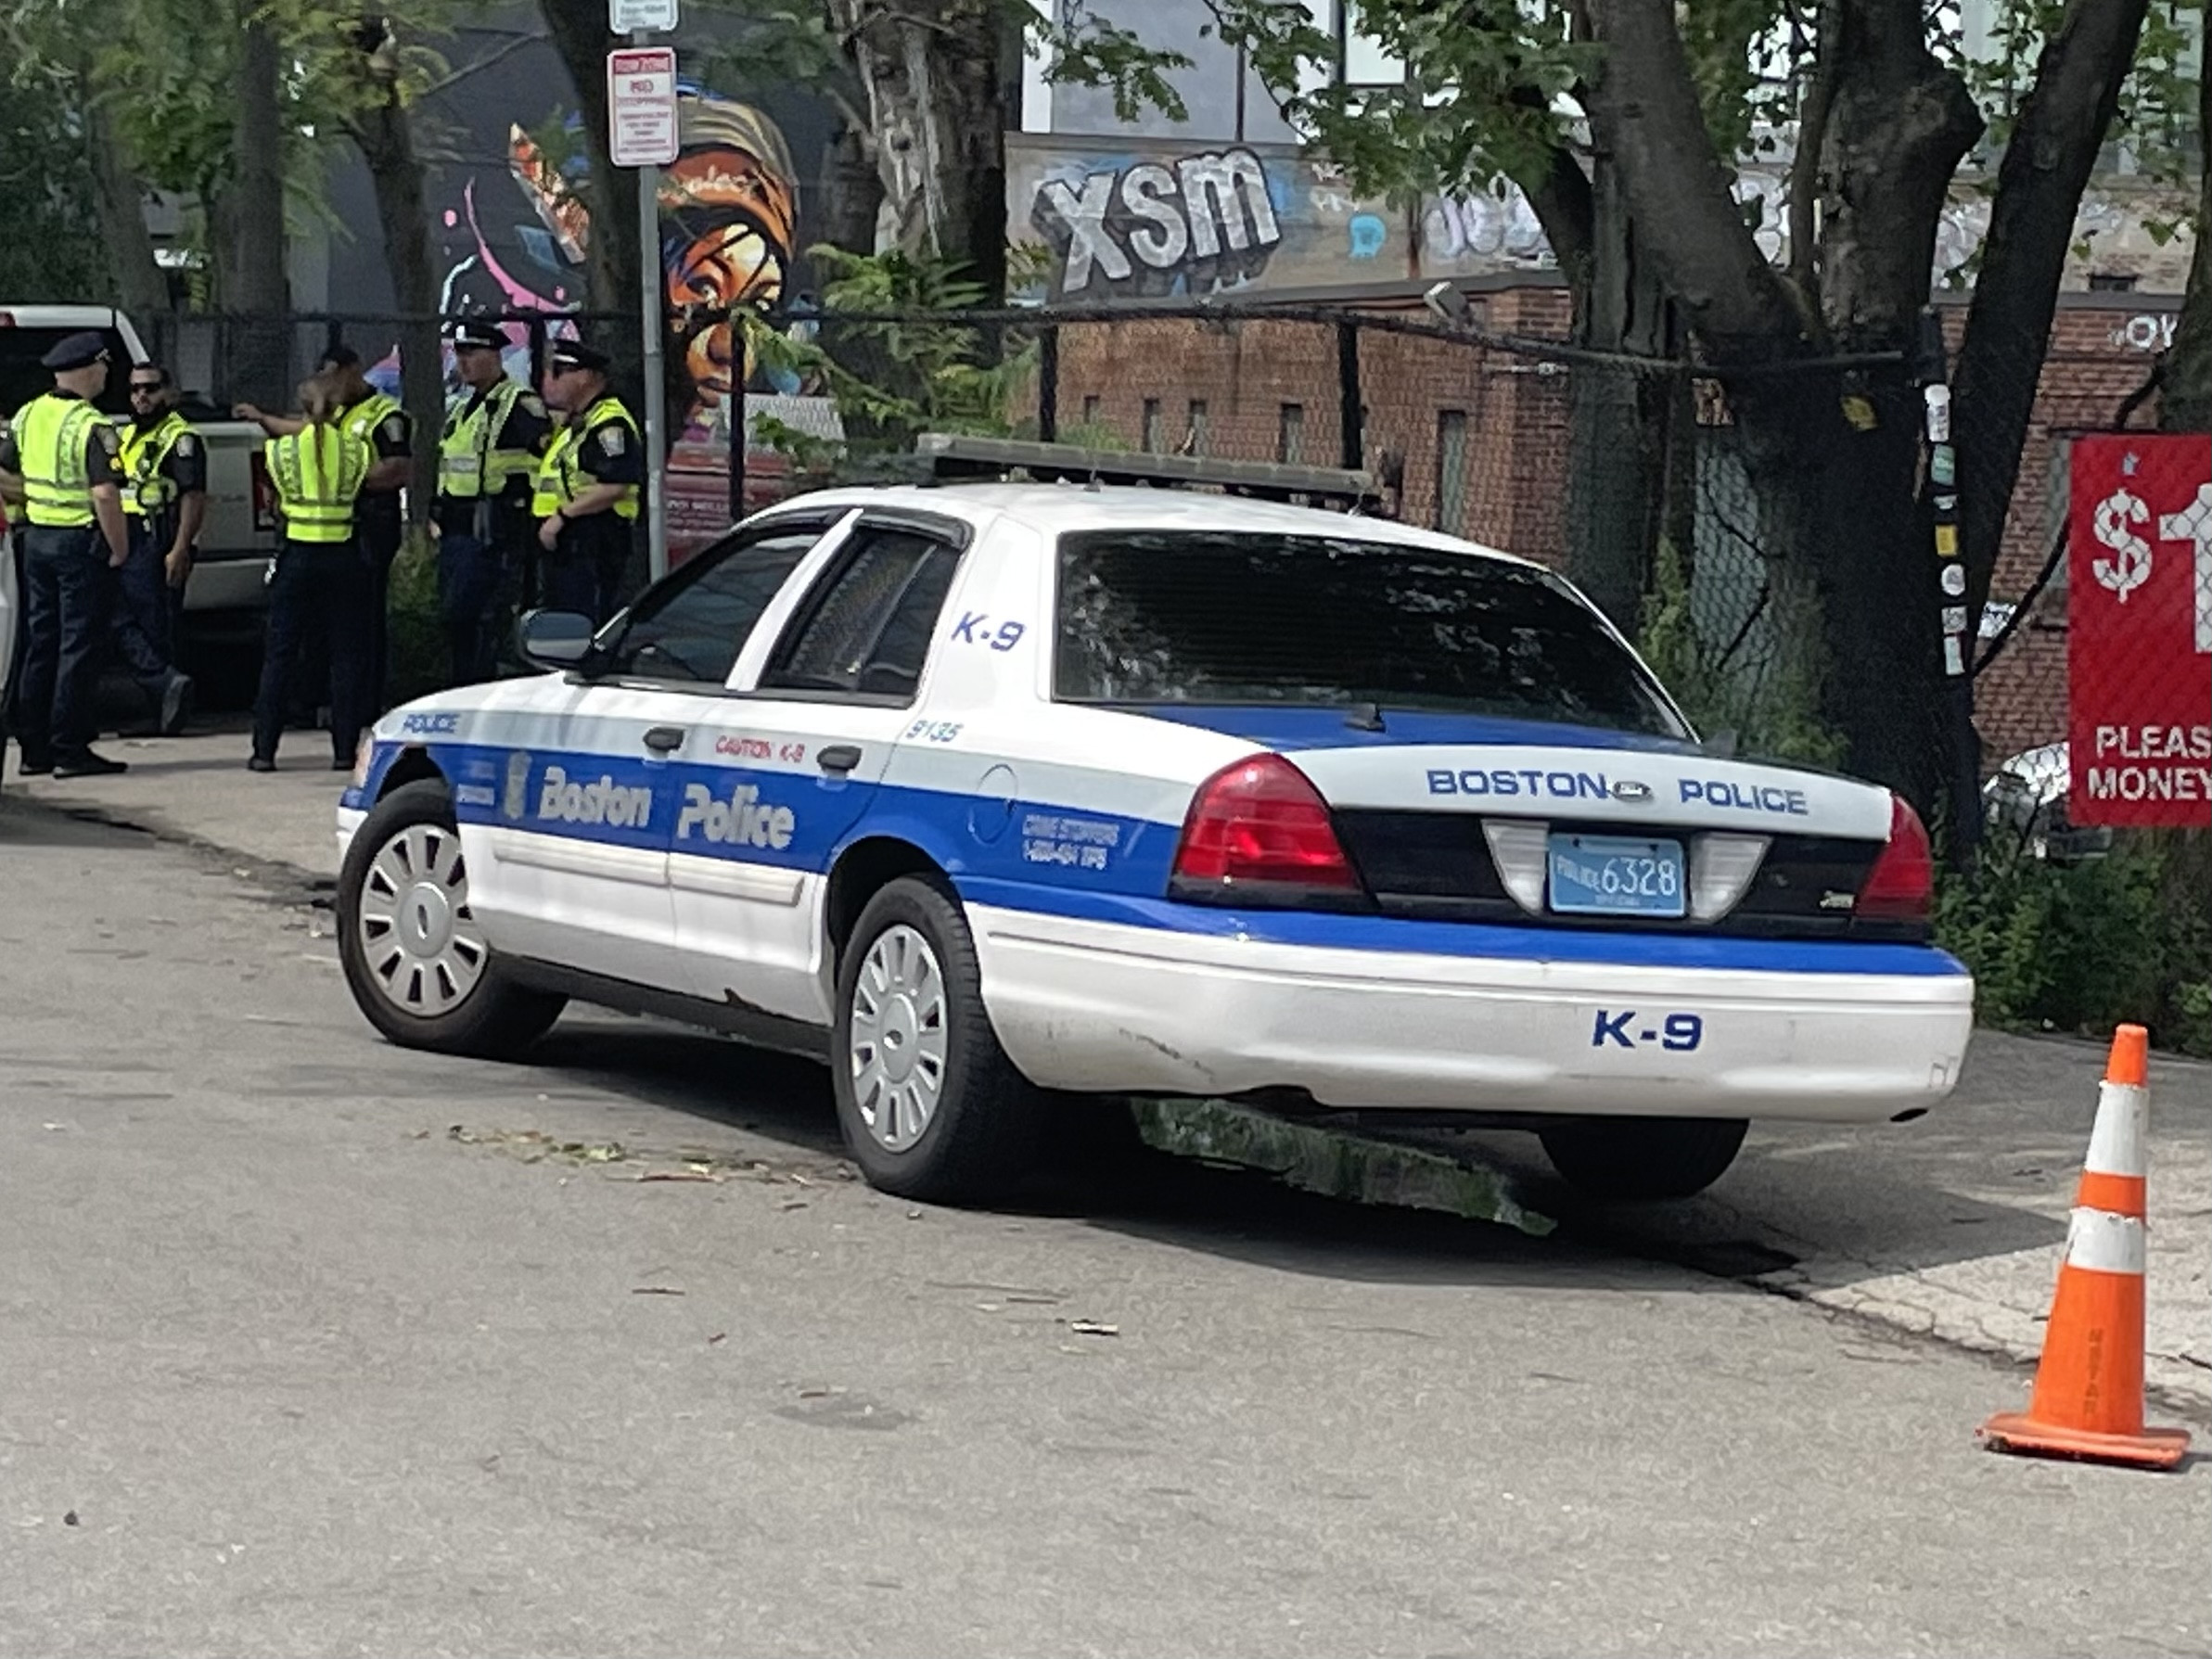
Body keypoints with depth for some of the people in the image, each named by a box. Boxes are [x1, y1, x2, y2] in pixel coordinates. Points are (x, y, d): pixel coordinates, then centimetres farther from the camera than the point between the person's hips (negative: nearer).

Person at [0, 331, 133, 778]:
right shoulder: (91, 426, -17)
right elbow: (105, 494, -23)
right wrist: (119, 548, -14)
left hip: (36, 537, 7)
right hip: (79, 542, -7)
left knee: (40, 642, 13)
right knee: (78, 645, -2)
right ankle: (69, 749, -1)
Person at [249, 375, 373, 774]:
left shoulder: (281, 449, -3)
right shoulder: (356, 448, -4)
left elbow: (274, 499, 8)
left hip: (297, 557, 0)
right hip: (344, 557, 0)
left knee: (279, 655, 6)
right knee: (347, 655, 6)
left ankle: (264, 750, 4)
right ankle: (344, 749, 3)